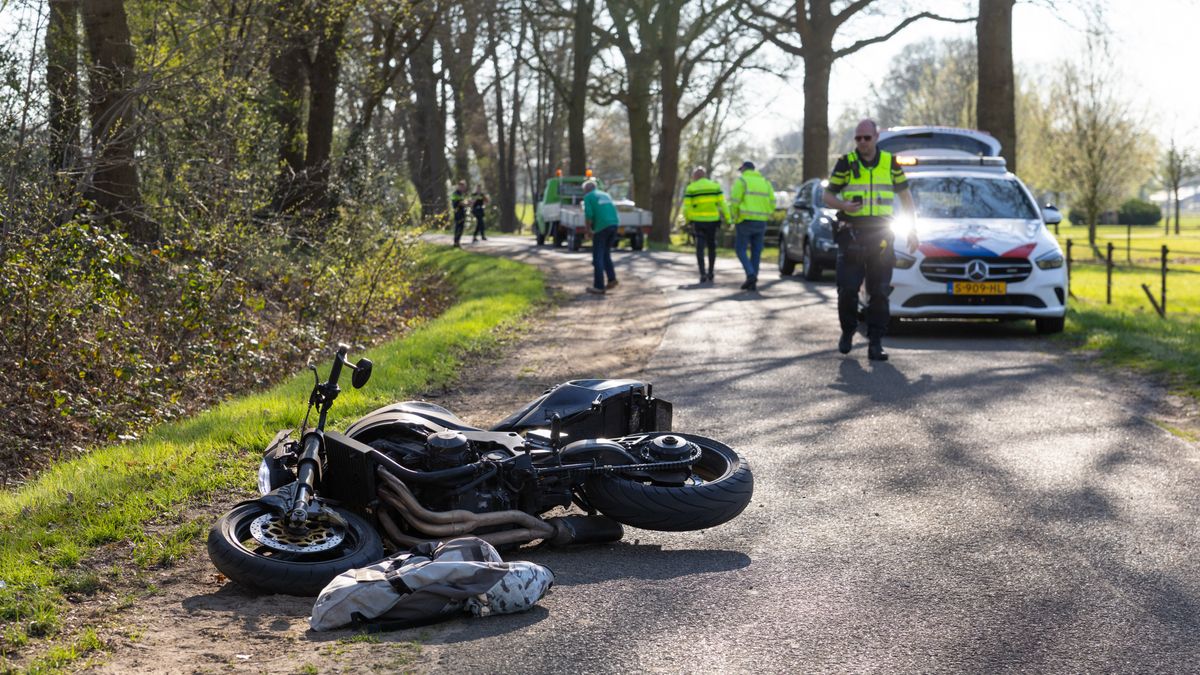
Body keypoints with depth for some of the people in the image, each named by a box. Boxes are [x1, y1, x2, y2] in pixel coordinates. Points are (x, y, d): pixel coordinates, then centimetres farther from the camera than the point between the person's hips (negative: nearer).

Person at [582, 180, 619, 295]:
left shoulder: (588, 197, 3)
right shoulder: (605, 194, 23)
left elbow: (588, 215, -10)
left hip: (601, 227, -6)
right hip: (614, 225, 6)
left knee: (598, 257, 0)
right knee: (606, 253, 22)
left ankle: (599, 287, 0)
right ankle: (611, 278, 13)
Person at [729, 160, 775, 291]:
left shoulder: (741, 181, -3)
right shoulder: (765, 182, 14)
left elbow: (734, 202, -11)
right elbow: (772, 202, 7)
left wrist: (735, 218, 2)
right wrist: (765, 217, 14)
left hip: (745, 220, -5)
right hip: (761, 222, 5)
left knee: (741, 249, 4)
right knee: (756, 251, 8)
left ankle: (751, 274, -16)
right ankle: (752, 283, 6)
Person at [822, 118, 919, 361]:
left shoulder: (889, 163, 8)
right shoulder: (846, 163, 2)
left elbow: (905, 196, 16)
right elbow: (827, 196, 4)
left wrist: (912, 230, 10)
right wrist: (844, 206, -18)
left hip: (881, 235, 1)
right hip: (851, 233, -1)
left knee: (879, 291, -1)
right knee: (848, 289, -5)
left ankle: (876, 343, 3)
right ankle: (847, 332, 18)